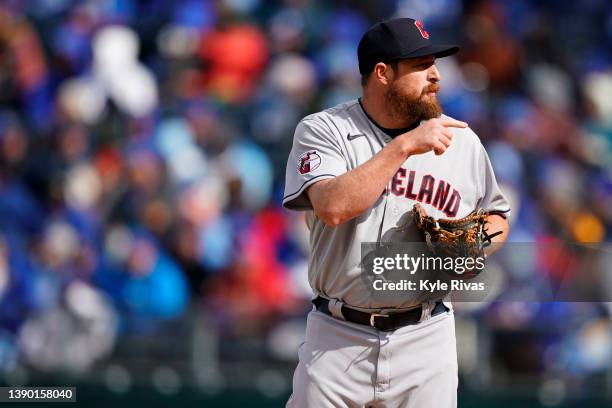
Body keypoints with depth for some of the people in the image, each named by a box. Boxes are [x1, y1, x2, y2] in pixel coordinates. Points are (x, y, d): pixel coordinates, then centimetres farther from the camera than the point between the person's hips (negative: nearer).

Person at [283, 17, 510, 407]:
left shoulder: (461, 140, 5)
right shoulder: (323, 131, -5)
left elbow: (496, 216, 18)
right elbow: (332, 207, -23)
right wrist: (405, 146, -23)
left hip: (425, 341, 2)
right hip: (338, 341, -2)